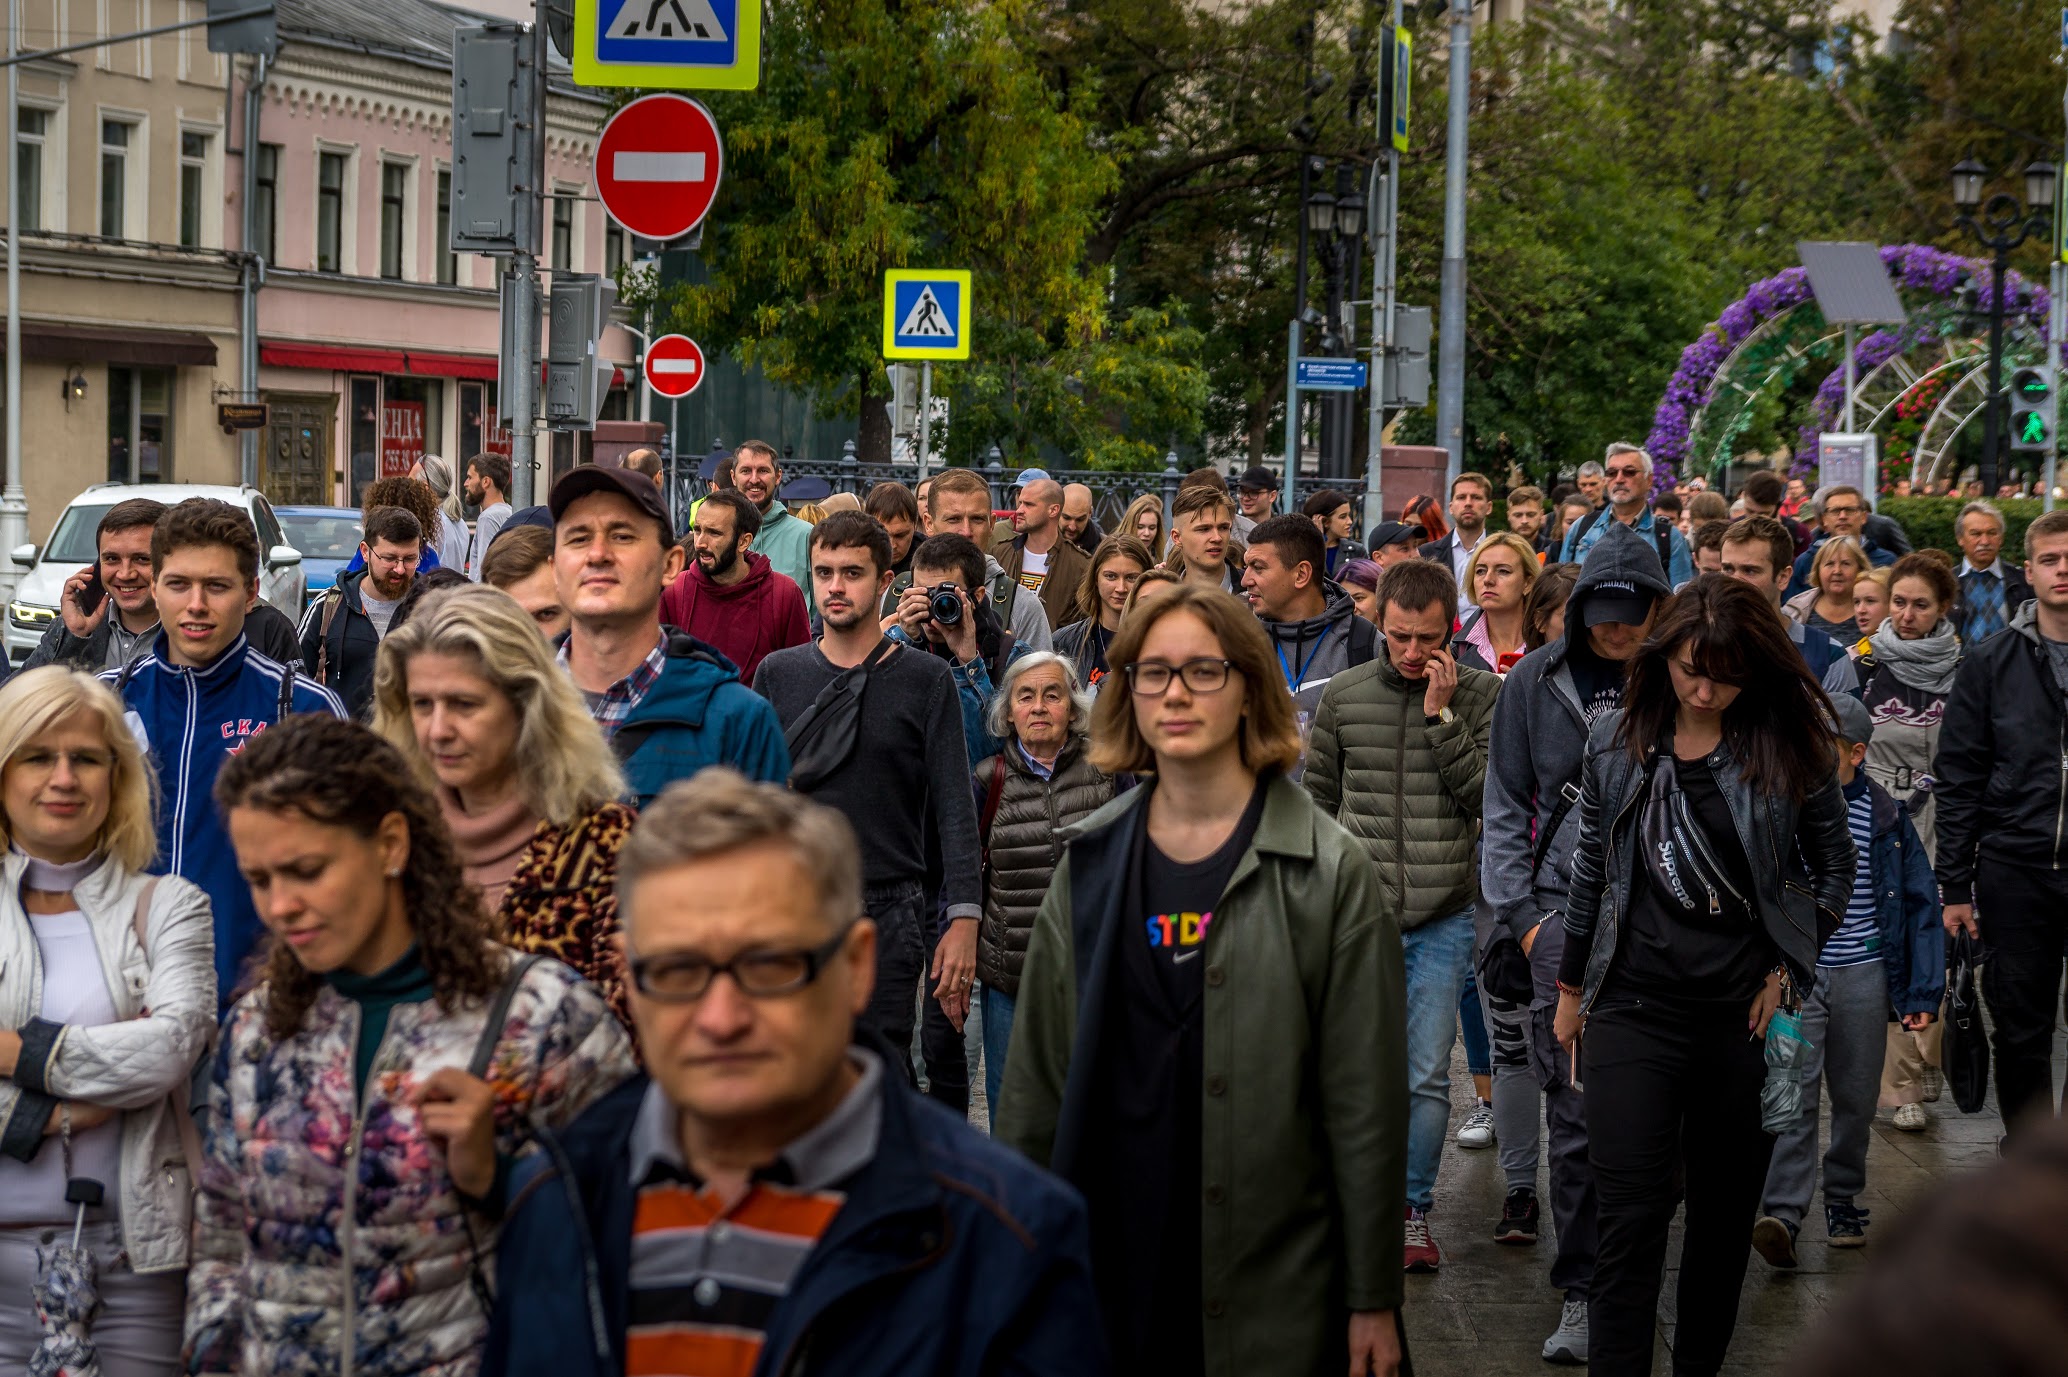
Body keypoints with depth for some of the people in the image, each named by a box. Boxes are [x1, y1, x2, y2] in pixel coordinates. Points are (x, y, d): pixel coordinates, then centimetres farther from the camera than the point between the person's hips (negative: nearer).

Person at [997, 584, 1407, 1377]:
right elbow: (1035, 1077, 10)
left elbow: (1366, 1104, -5)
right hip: (1109, 1270, 3)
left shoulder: (1328, 873, -4)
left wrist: (1374, 1301, -6)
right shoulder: (1089, 864, 6)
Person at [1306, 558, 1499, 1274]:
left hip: (1444, 918, -1)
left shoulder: (1481, 694, 0)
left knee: (1428, 1077, 2)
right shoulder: (1343, 696, 3)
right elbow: (1316, 804, 11)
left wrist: (1442, 715, -14)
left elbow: (1488, 795, -8)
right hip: (1359, 916, 1)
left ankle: (1413, 1211, 17)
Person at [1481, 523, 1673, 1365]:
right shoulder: (1535, 683, 8)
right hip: (1565, 908, 0)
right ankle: (1580, 1294, 2)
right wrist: (1517, 912, 4)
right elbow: (1505, 808, 12)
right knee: (1574, 1109, -4)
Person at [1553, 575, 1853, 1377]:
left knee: (1726, 1218, 11)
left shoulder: (1789, 747, -3)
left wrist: (1788, 971, -2)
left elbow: (1835, 868, 8)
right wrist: (1571, 988, 16)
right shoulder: (1617, 741, 2)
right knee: (1629, 1224, -6)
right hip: (1634, 1009, 0)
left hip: (1744, 1012, 0)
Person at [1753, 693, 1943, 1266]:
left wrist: (1924, 992, 1)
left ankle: (1844, 1204, 26)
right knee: (1793, 1090, -13)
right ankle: (1782, 1213, -19)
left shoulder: (1886, 818, 3)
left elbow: (1921, 903, 7)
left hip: (1863, 976, 1)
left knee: (1855, 1099, 9)